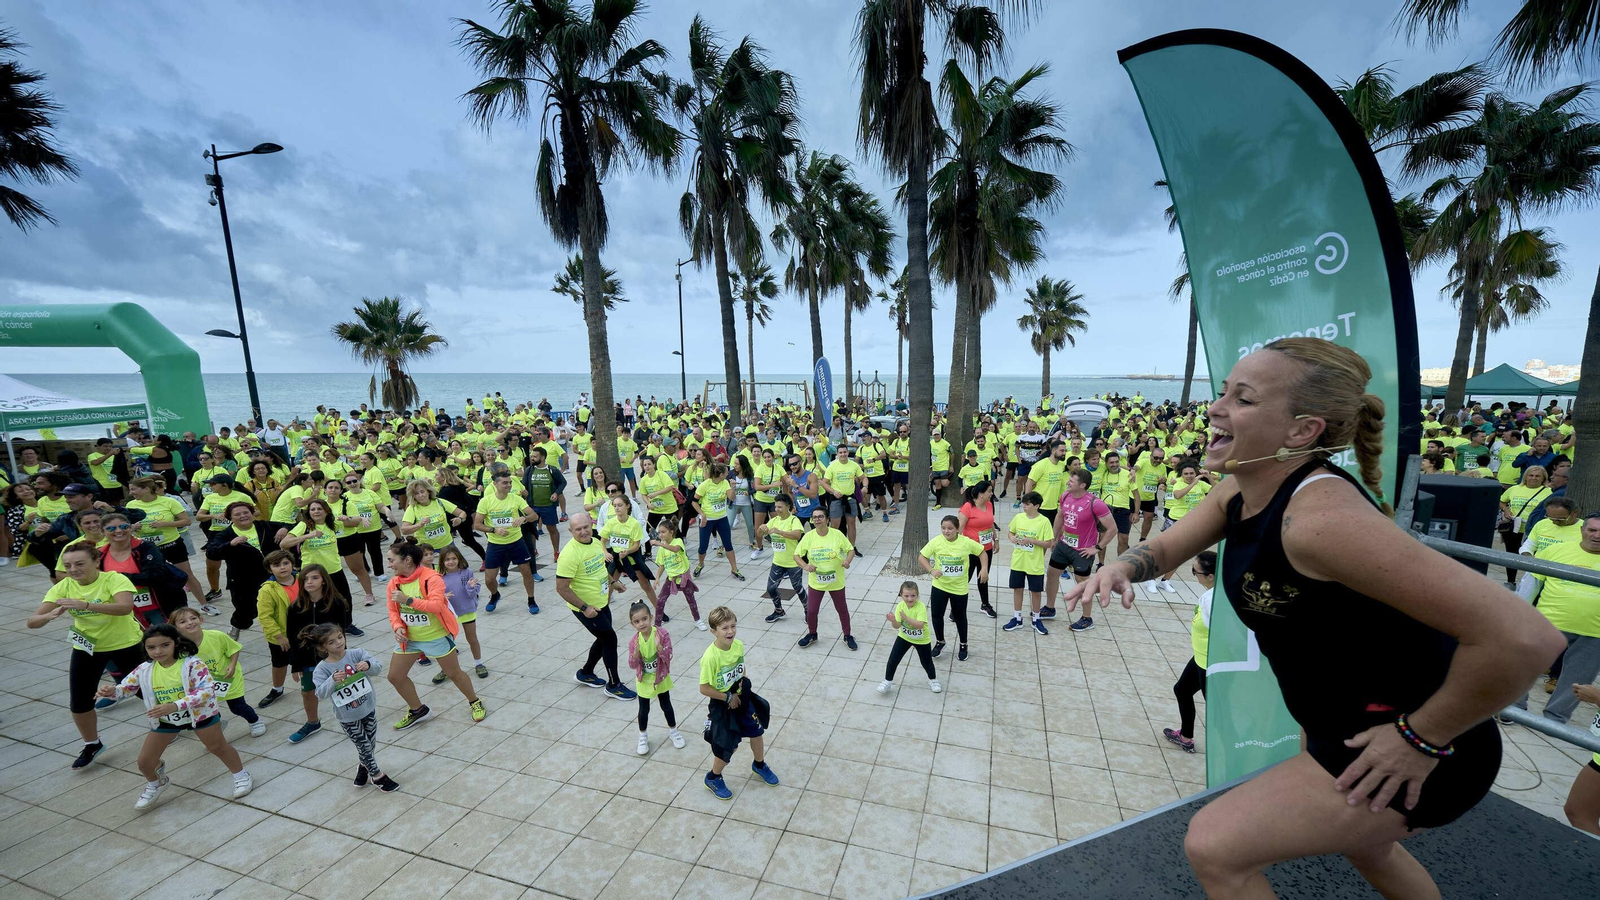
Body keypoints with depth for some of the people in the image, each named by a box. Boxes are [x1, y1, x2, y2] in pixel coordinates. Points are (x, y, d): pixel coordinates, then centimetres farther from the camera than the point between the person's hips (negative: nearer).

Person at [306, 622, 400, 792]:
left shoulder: (356, 653, -11)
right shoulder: (322, 668, -14)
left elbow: (378, 666, -21)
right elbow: (321, 693, -22)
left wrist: (368, 665, -42)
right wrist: (333, 681, -40)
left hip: (368, 708, 2)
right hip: (347, 716, -2)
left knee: (371, 743, 17)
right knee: (364, 746, 9)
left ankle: (363, 767, 47)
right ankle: (377, 775, 29)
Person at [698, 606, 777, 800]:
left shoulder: (738, 645, -12)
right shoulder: (710, 657, -31)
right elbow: (704, 689, -23)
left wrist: (745, 681, -10)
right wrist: (728, 698, -17)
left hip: (742, 699, 6)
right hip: (722, 706, -6)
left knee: (756, 732, 20)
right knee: (727, 747, 6)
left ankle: (759, 765, 49)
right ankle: (713, 778, 36)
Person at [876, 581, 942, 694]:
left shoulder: (921, 607, -29)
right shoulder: (900, 606, -18)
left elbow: (920, 625, -39)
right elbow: (897, 626, -18)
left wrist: (906, 618, -48)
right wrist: (893, 620, -39)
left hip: (921, 639, -3)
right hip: (904, 637, 3)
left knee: (926, 661, 15)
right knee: (893, 659, 0)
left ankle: (933, 679, 44)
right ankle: (887, 681, 19)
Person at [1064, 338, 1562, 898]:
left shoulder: (1321, 514, -35)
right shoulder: (1239, 492, -8)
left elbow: (1524, 638, -35)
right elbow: (1165, 549, 2)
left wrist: (1422, 740, -23)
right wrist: (1121, 567, -21)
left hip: (1398, 750, -8)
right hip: (1335, 724, 8)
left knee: (1213, 849, -5)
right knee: (1363, 848, 34)